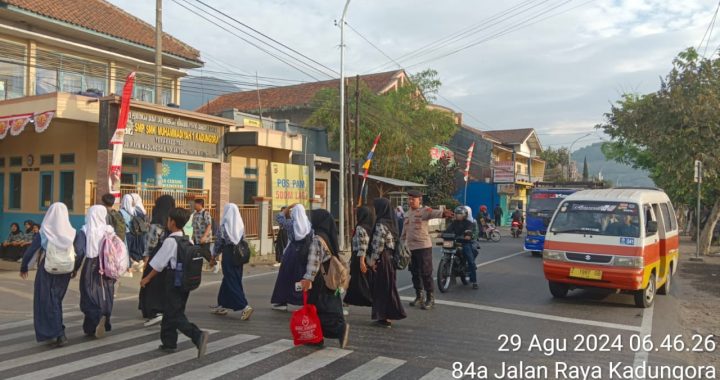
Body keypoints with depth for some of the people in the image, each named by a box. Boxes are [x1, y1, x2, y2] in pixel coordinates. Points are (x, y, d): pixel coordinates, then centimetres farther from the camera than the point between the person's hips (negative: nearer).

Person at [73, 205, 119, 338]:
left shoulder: (84, 232, -6)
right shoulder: (110, 231, -3)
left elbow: (79, 252, -8)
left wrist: (75, 269, 3)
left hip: (90, 268, -2)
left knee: (90, 298, 5)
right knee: (105, 297, 12)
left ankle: (97, 318, -19)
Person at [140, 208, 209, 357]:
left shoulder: (170, 241, -15)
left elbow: (159, 264, -11)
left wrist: (147, 278, 1)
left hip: (173, 281, -8)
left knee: (175, 315, -5)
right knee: (170, 311, 19)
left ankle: (198, 335, -22)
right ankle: (169, 343, 28)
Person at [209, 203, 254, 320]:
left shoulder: (224, 226, -12)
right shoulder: (240, 225, 2)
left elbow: (219, 243, -7)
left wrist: (213, 258, 5)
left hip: (228, 256, -6)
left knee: (232, 283, -2)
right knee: (227, 281, 18)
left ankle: (245, 307, -14)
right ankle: (222, 306, 28)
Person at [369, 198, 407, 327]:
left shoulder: (381, 224, -17)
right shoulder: (392, 221, 9)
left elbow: (378, 244, -19)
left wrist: (373, 259, -12)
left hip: (382, 258, -9)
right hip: (391, 257, 9)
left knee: (382, 286, 0)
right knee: (389, 286, 14)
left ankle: (384, 316, 6)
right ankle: (389, 314, 22)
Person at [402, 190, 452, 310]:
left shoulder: (425, 211, -8)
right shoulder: (407, 214, 15)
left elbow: (434, 213, -31)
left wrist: (443, 213, -53)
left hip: (423, 247, -7)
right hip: (410, 247, 7)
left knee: (426, 273, -4)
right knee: (415, 273, 14)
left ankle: (430, 298, 6)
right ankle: (419, 296, 28)